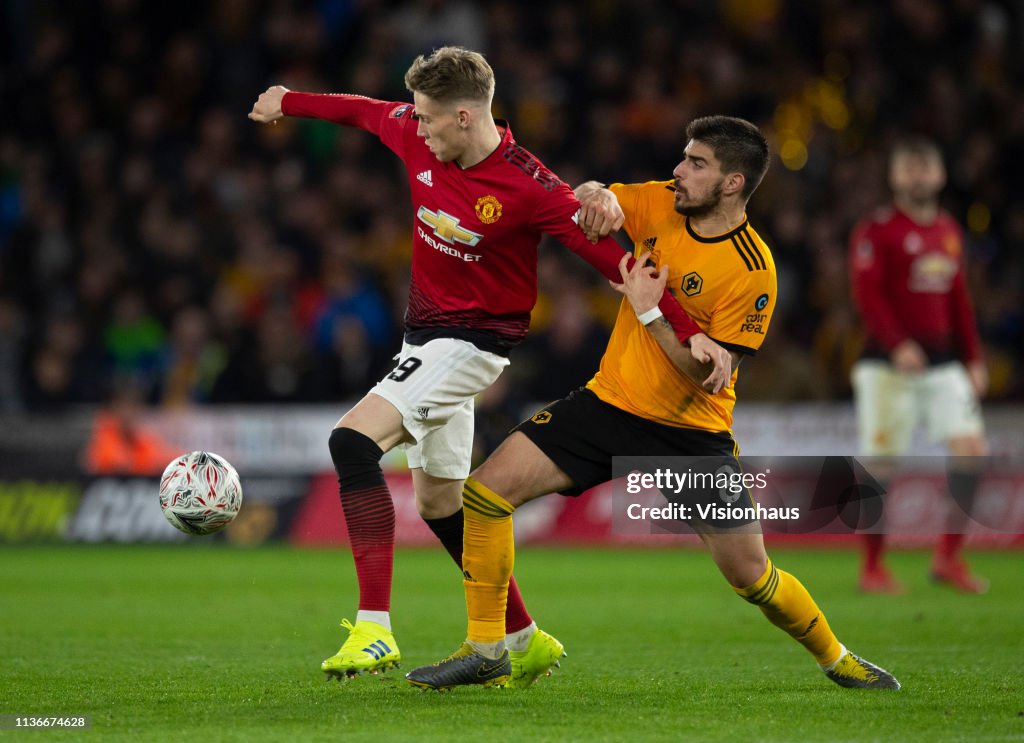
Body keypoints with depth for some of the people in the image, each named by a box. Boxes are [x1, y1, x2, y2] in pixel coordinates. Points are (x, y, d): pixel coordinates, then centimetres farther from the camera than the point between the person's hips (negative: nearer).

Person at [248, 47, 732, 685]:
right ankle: (526, 640, 28)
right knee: (439, 501, 14)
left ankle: (374, 628, -29)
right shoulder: (417, 138, -4)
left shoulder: (530, 189, -23)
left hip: (474, 340, -8)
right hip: (427, 335, 8)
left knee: (353, 440, -26)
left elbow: (614, 259, -21)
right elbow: (364, 110, 17)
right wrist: (288, 102, 32)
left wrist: (691, 331, -27)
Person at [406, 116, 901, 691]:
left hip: (691, 428, -4)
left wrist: (650, 312, -27)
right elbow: (587, 200, 3)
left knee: (750, 574, -5)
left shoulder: (752, 270, -20)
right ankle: (486, 652, -1)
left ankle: (837, 659, 24)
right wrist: (599, 197, -19)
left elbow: (710, 373, -21)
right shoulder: (661, 203, -4)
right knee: (487, 490, -11)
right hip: (611, 401, 4)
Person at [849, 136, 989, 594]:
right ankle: (872, 568, 7)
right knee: (882, 462, -4)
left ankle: (949, 557, 3)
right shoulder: (876, 230, -5)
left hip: (943, 360, 6)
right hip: (888, 363, -6)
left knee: (972, 448, -6)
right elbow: (867, 295, -13)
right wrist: (898, 345, -25)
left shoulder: (949, 231, 15)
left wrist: (973, 358, 15)